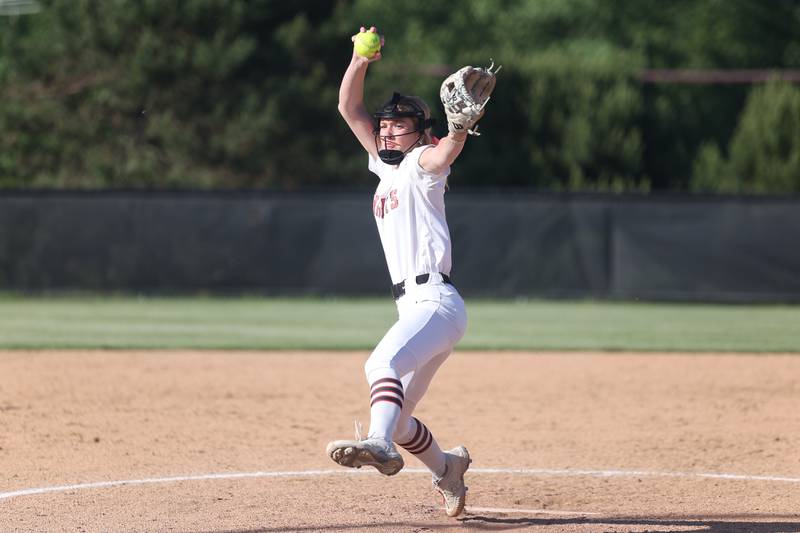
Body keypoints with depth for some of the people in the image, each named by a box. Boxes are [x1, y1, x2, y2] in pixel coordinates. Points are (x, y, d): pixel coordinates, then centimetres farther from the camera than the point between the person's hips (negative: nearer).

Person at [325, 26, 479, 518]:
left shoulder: (422, 164, 0)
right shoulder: (384, 164, 21)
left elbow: (447, 150, -25)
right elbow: (349, 108, 19)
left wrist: (461, 126, -47)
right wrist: (361, 61, 3)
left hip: (436, 301, -9)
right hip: (414, 307, 9)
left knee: (383, 364, -35)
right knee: (396, 417, 14)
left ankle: (380, 444, -57)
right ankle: (446, 469, 37)